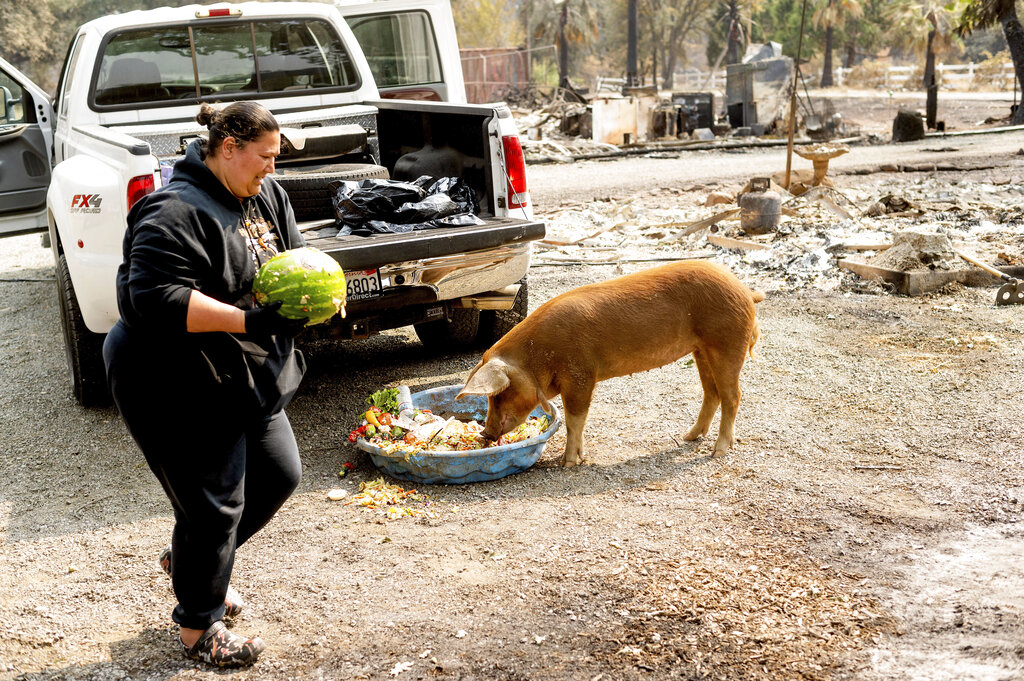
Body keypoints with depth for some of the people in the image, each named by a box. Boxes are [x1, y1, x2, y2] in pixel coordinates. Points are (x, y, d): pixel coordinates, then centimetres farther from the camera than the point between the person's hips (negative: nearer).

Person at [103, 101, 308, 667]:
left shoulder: (264, 196, 6)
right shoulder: (176, 213, -22)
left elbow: (292, 256, 15)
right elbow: (155, 299, -31)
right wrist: (247, 321, -33)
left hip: (250, 376, 9)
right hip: (183, 389, -9)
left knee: (278, 473, 16)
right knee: (214, 505, 1)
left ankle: (189, 557, 39)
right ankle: (198, 626, 24)